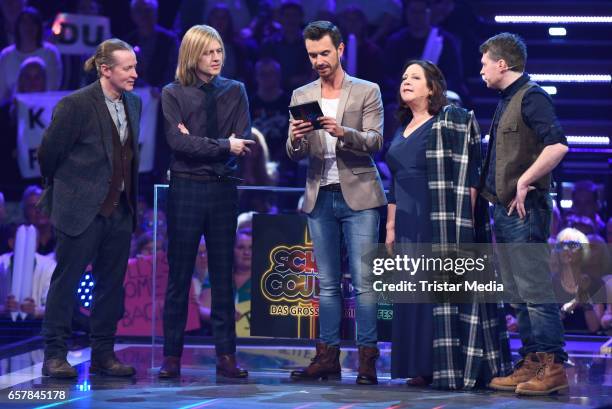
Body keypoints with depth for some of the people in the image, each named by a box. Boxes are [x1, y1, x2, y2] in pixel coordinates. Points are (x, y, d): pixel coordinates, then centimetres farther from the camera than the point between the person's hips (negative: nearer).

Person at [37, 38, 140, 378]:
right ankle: (55, 355, 5)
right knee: (66, 282, 0)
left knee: (112, 283, 10)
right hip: (82, 210, -7)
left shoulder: (134, 103, 7)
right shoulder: (76, 105, -13)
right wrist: (63, 186, 7)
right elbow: (49, 153, -6)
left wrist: (131, 196, 15)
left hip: (120, 208, 7)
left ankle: (103, 354, 18)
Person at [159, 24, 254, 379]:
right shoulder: (174, 94, 1)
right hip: (186, 188, -2)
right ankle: (172, 356, 5)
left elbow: (242, 140, -3)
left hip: (224, 189, 2)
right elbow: (178, 141, -11)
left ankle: (227, 356, 6)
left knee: (224, 276, 4)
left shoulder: (235, 91, 8)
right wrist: (223, 146, -15)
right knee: (179, 276, 1)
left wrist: (198, 145, -10)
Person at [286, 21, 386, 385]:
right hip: (320, 198, 4)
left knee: (364, 280, -8)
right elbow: (295, 155, 6)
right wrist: (295, 140, -18)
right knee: (328, 283, 7)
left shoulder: (367, 92, 1)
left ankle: (367, 359, -7)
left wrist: (344, 132, -25)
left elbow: (375, 142, -7)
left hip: (358, 195, -4)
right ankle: (328, 357, 9)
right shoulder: (301, 96, 11)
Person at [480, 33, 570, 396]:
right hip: (506, 210, 10)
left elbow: (557, 145, -25)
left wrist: (524, 183, -21)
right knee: (519, 295, 12)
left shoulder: (531, 97, -12)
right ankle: (531, 364, 16)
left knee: (536, 291, -10)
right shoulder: (507, 101, 18)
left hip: (525, 210, -10)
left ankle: (553, 366, -8)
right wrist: (490, 189, 15)